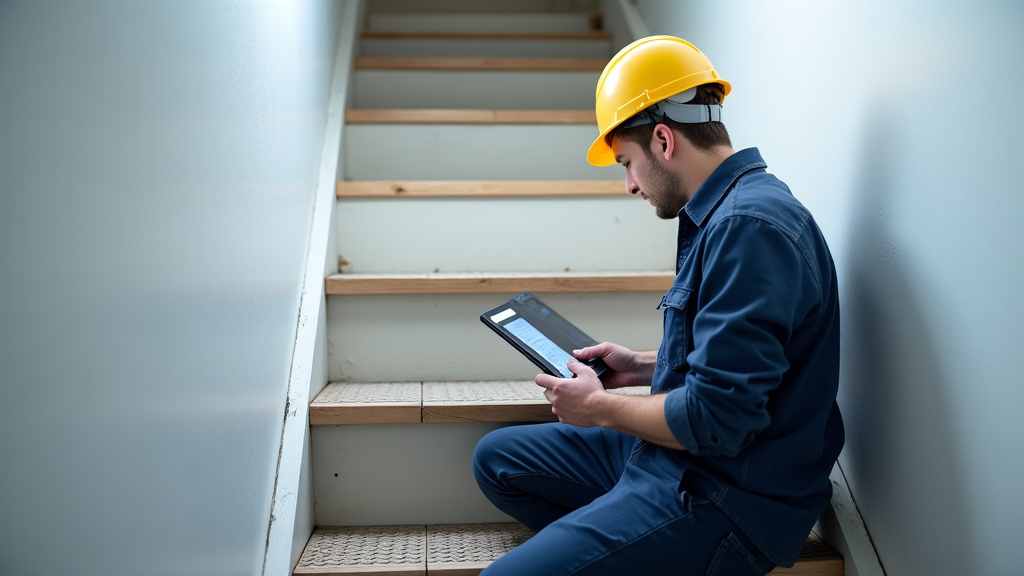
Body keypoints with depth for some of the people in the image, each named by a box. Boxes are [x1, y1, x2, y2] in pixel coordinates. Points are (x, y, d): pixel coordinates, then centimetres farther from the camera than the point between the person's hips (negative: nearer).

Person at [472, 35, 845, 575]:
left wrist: (600, 407, -12)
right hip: (680, 460, 10)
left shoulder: (748, 227, -24)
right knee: (497, 458, 14)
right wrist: (643, 367, 12)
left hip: (730, 501, -10)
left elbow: (717, 419, -27)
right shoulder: (724, 212, 10)